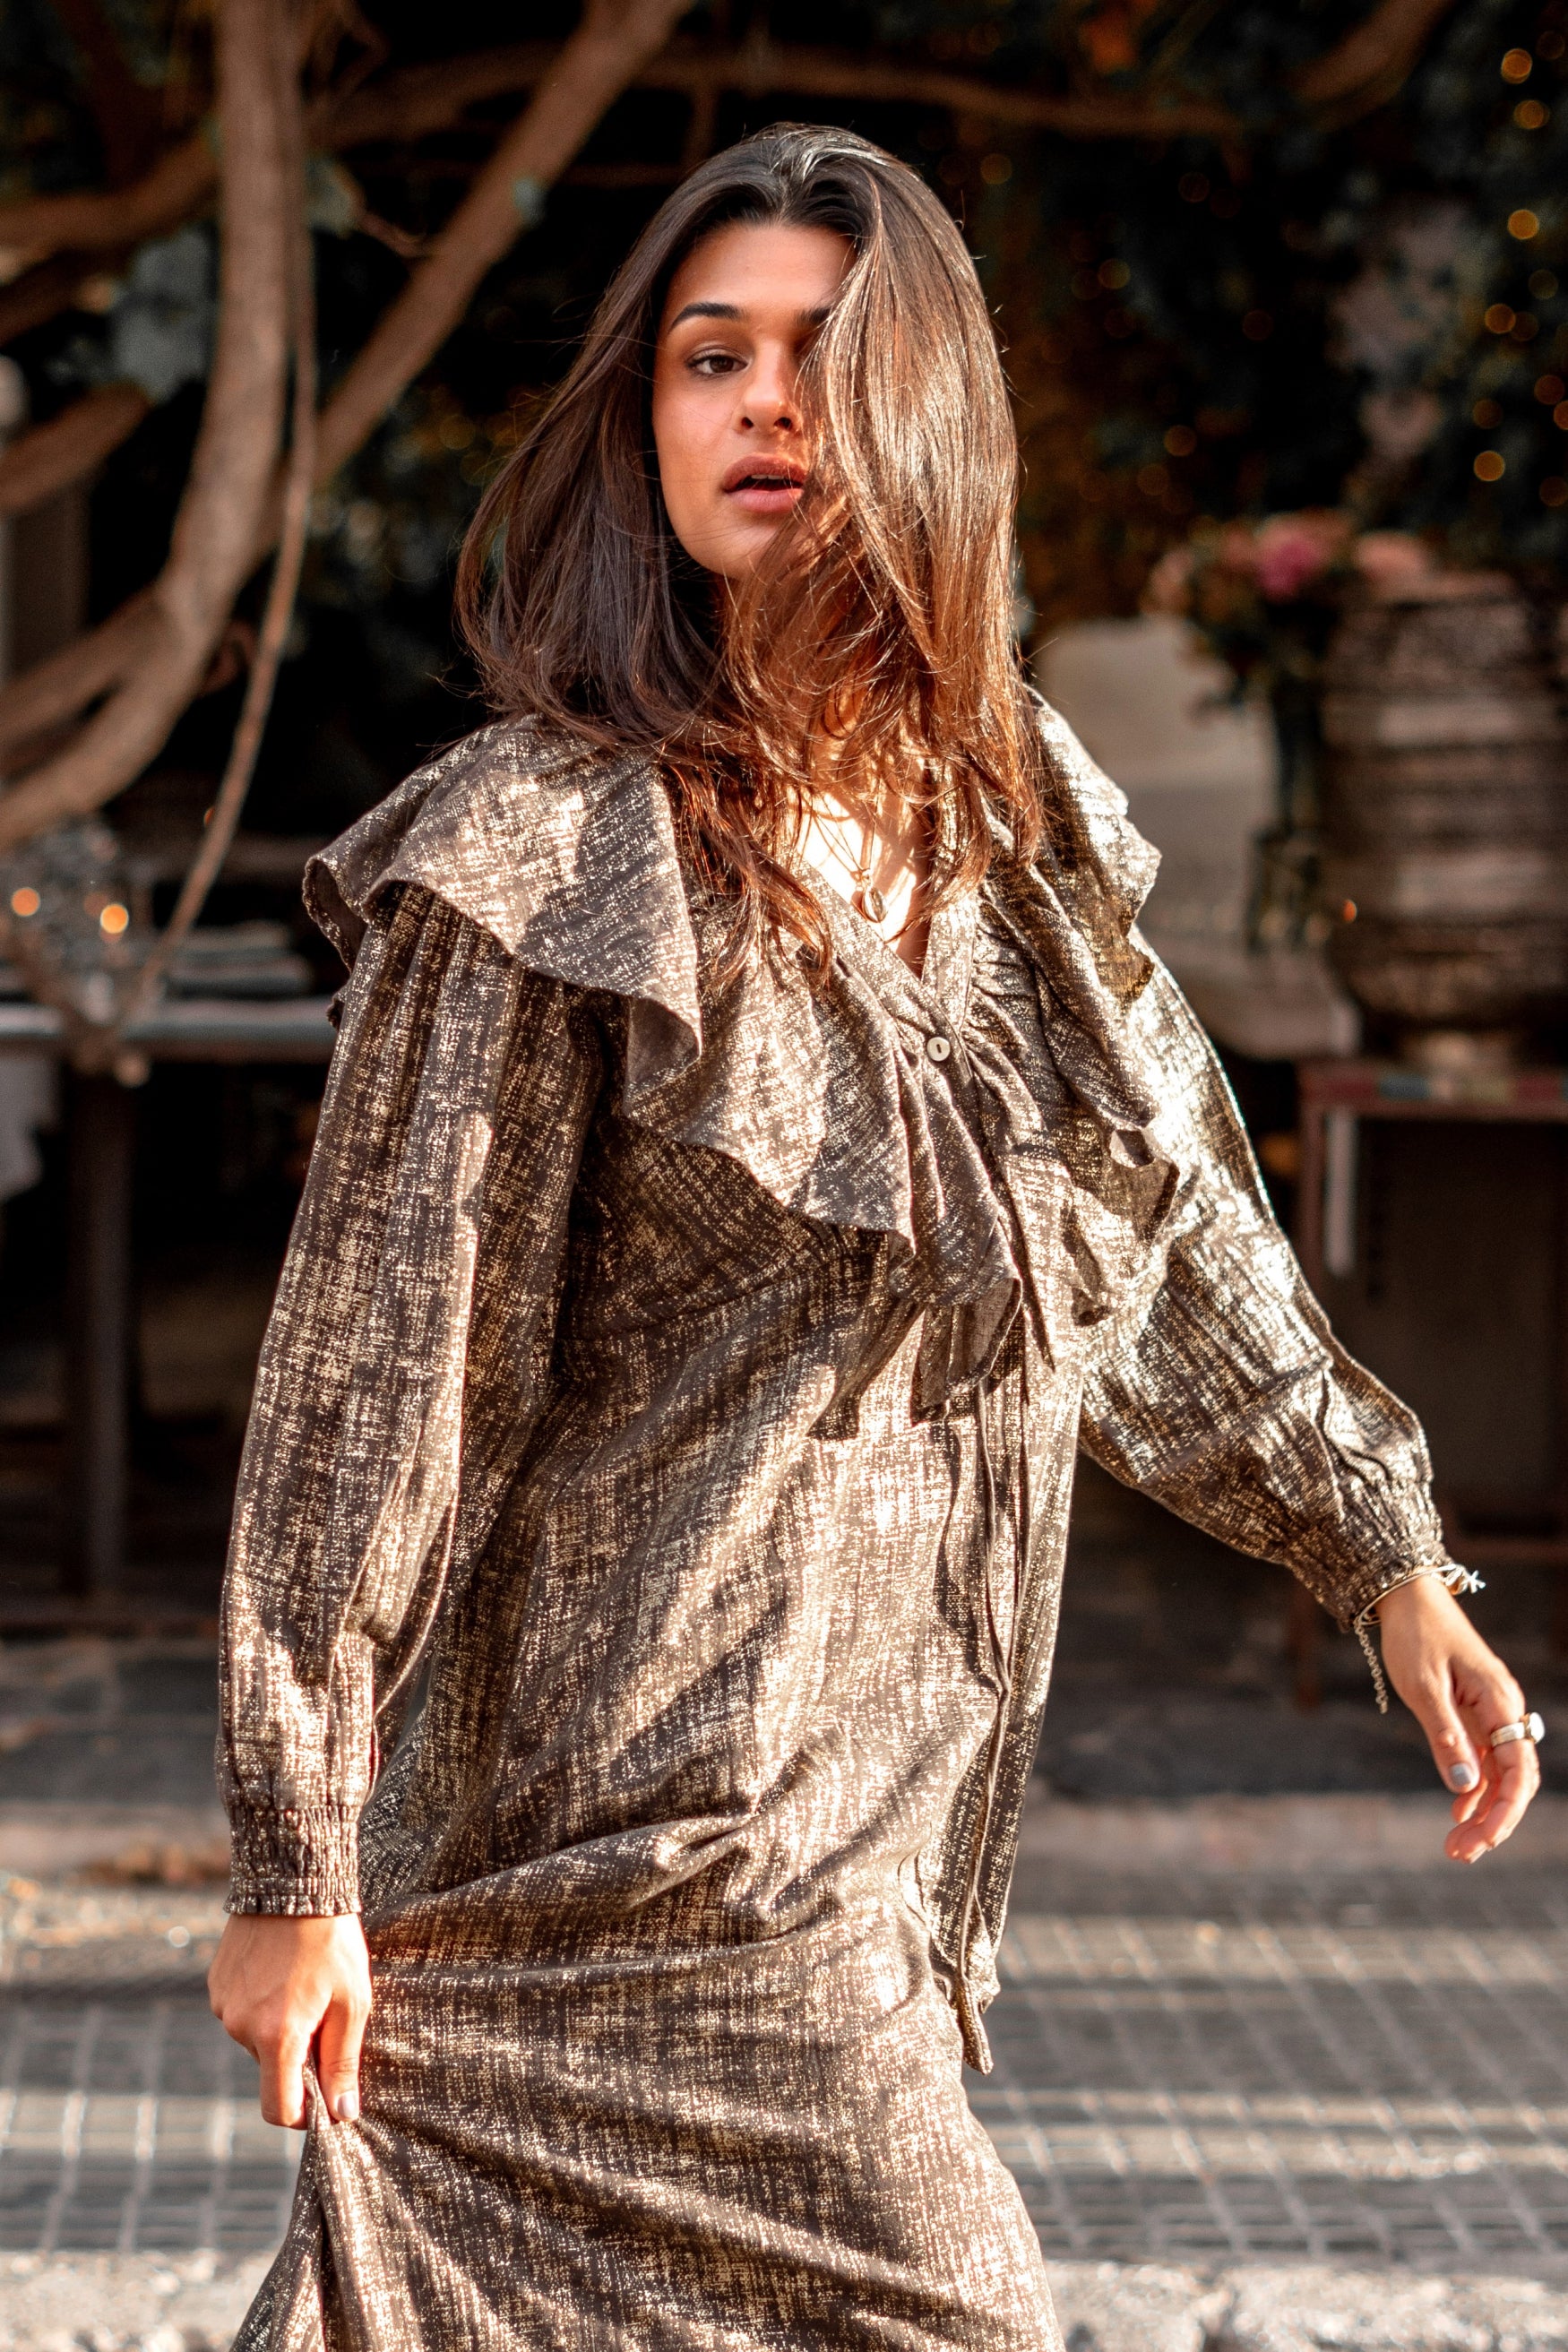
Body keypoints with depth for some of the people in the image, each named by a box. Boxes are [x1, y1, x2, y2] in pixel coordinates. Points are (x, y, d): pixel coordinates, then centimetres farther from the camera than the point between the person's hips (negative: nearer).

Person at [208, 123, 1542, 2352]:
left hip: (881, 1814, 6)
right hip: (655, 1828, -6)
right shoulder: (548, 856, -12)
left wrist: (1390, 1561, 18)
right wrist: (296, 1864, -11)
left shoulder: (1009, 822, 8)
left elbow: (1177, 1227, 20)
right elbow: (371, 1371, -11)